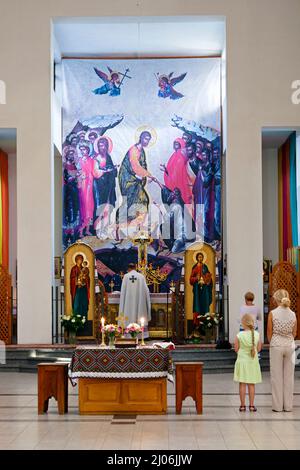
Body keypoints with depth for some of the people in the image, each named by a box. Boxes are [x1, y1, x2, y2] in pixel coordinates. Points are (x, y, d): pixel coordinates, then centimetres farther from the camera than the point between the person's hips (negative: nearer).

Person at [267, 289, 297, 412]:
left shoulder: (272, 313, -10)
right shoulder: (293, 314, -1)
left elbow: (269, 332, -4)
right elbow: (294, 333, 6)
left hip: (276, 345, -2)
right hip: (290, 345, 2)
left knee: (277, 376, 6)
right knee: (289, 376, 9)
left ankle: (278, 405, 9)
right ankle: (288, 405, 13)